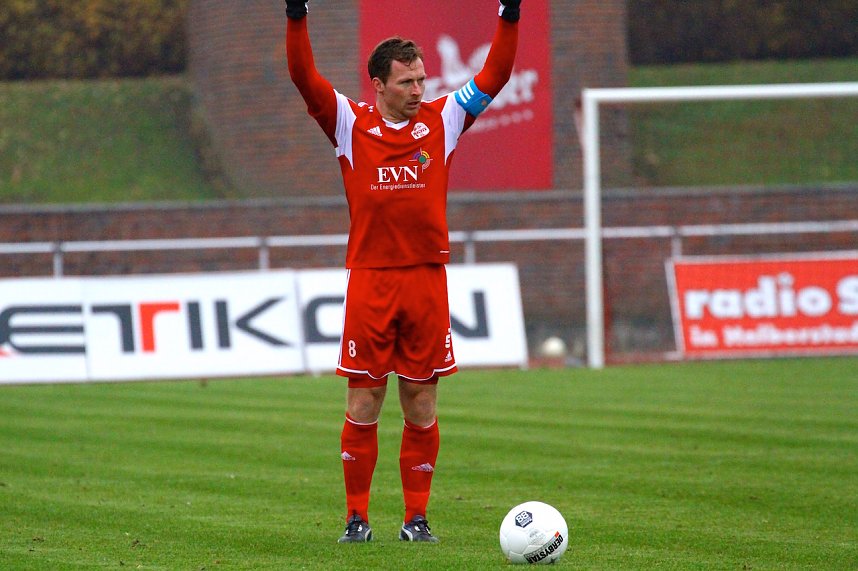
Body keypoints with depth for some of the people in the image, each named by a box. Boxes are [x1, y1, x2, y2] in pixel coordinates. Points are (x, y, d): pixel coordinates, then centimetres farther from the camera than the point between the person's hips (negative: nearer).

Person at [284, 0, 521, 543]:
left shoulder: (442, 121, 8)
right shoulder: (350, 123, 3)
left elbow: (494, 76, 7)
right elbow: (305, 77, -6)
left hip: (427, 279, 2)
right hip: (369, 279, -2)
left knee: (422, 406, 4)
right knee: (363, 405, 1)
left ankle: (417, 517, 10)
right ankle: (357, 516, 8)